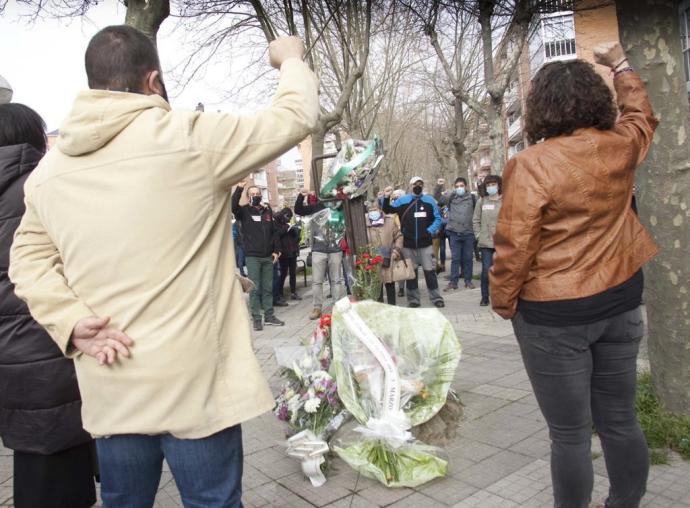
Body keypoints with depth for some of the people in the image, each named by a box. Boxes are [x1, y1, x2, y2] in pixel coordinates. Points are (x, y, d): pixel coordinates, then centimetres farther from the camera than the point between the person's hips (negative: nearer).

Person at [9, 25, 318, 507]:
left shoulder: (49, 168, 5)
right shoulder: (188, 138, -13)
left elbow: (28, 258, 11)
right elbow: (294, 118, -3)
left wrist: (72, 322, -1)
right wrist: (292, 60, 16)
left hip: (110, 386, 5)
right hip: (193, 380, -5)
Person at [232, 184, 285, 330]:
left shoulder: (267, 211, 11)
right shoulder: (244, 211, 0)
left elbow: (275, 231, 13)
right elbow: (233, 206, -22)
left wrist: (276, 250, 5)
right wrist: (239, 189, -30)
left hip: (268, 257, 4)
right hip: (252, 256, -4)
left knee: (268, 288, 10)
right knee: (255, 289, -1)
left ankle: (269, 316, 18)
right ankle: (256, 318, 5)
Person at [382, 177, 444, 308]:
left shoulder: (429, 200, 6)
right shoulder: (402, 201, 6)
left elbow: (438, 218, 6)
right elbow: (388, 211, 10)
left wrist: (431, 231, -8)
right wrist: (386, 198, -6)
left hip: (425, 243, -1)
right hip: (408, 244, 1)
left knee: (429, 271, 1)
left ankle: (436, 297, 11)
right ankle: (413, 299, 18)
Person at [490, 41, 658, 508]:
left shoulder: (533, 163, -17)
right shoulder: (620, 147, 0)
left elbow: (513, 246, -17)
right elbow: (641, 116, 25)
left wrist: (503, 301, -1)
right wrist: (620, 63, 36)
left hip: (554, 313, -6)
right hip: (619, 300, 6)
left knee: (571, 434, 7)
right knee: (620, 421, 18)